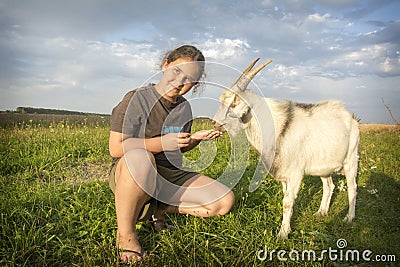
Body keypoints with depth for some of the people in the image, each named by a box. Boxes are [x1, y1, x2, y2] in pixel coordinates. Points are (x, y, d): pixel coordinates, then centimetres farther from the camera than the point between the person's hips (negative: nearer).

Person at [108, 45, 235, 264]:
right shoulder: (137, 99, -12)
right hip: (128, 174, -6)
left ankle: (155, 210, 5)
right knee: (139, 157, -43)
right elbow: (115, 148, -16)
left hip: (169, 175, 6)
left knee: (224, 201, -8)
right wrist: (162, 143, -23)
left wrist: (196, 139, -2)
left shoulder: (184, 108, 8)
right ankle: (125, 234, -18)